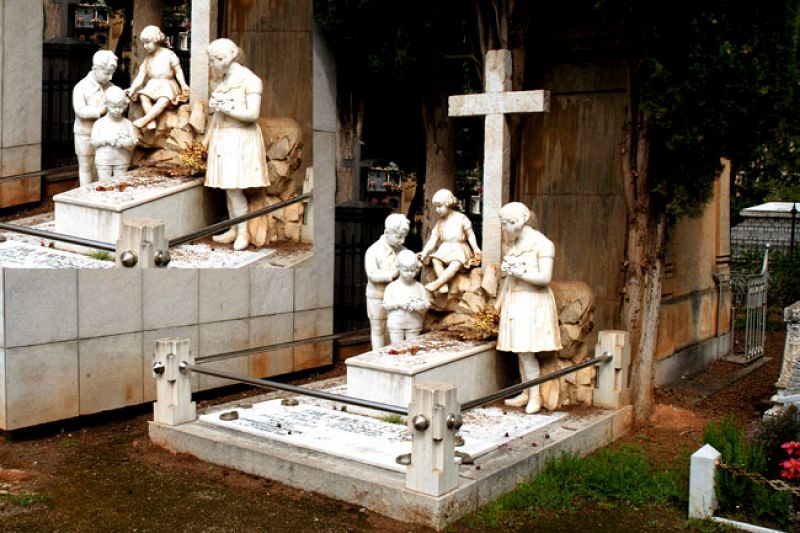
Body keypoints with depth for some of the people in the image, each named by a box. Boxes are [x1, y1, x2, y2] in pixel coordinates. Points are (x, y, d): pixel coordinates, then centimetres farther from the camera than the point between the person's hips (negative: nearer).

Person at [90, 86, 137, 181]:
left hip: (121, 161, 1)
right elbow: (93, 141, -1)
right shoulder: (99, 123, 0)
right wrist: (106, 140, -18)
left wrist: (124, 142, -21)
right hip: (103, 161, -1)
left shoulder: (128, 123, 1)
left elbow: (134, 143, 0)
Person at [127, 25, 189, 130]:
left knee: (164, 101, -34)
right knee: (143, 96, -26)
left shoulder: (168, 54, -2)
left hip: (167, 85, -4)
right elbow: (140, 77, 4)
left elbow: (178, 71, 0)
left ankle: (145, 119, -37)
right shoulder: (147, 60, 10)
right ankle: (152, 121, -30)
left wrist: (183, 85, -15)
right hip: (153, 86, 4)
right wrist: (132, 88, -10)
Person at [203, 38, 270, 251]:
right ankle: (233, 230, 15)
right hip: (222, 138, 7)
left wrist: (226, 108, -18)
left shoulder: (249, 79, -9)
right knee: (227, 187, 7)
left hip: (240, 139, -7)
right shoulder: (220, 80, 13)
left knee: (234, 187, -10)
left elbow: (253, 114, -16)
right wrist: (206, 139, 18)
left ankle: (243, 232, 0)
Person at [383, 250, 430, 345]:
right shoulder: (392, 286, -2)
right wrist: (399, 303, -19)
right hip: (396, 324, -1)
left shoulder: (419, 287, 3)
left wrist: (420, 306, -21)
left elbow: (427, 304, 1)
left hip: (414, 324, 1)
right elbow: (386, 304, -5)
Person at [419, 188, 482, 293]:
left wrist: (475, 248, -14)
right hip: (445, 249, 4)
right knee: (435, 259, -26)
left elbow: (470, 235, 0)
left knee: (456, 264, -33)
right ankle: (443, 284, -29)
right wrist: (424, 252, -9)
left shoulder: (461, 218, -3)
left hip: (459, 249, -4)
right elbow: (433, 239, 3)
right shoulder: (440, 222, 9)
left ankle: (437, 283, -37)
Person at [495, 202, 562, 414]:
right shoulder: (515, 244, 12)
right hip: (515, 301, 7)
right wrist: (498, 304, 18)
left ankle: (535, 395, 3)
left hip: (533, 303, -7)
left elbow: (545, 278, -17)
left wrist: (519, 271, -18)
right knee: (520, 350, 8)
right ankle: (525, 393, 16)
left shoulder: (542, 244, -10)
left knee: (526, 350, -8)